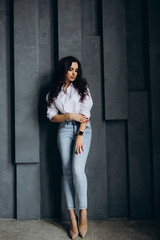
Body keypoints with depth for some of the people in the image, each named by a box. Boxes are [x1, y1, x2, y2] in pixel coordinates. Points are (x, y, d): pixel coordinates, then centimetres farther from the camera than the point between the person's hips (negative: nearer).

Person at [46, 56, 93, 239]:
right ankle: (72, 217, 3)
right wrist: (70, 116, -10)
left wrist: (80, 136, -12)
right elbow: (51, 116, 7)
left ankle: (83, 211, -3)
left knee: (77, 169, -18)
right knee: (67, 172, -2)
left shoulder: (82, 87, 7)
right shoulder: (54, 92, 12)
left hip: (83, 130, -2)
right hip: (64, 130, 2)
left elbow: (85, 112, -2)